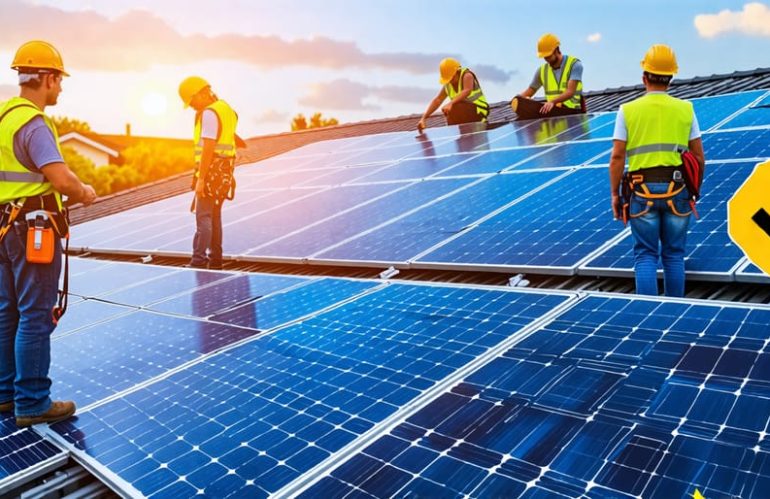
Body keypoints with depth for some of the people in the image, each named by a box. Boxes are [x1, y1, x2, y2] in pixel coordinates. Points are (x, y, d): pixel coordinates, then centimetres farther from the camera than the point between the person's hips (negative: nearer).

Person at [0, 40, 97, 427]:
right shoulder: (32, 122, -17)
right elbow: (62, 179, -25)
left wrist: (69, 190, 13)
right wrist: (84, 193, -5)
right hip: (34, 229, -10)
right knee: (35, 318, -2)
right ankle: (32, 403, 7)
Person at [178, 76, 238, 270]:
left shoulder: (209, 114, -14)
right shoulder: (226, 108, 14)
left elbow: (208, 148, -20)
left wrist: (200, 179, -21)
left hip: (211, 172, -9)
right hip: (224, 171, 9)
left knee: (203, 217, -9)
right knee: (214, 216, 14)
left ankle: (199, 260, -11)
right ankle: (215, 259, 19)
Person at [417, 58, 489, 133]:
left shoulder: (467, 76, -15)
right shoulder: (447, 85, 4)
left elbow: (467, 91, -35)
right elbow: (437, 100, -2)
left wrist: (451, 103, -49)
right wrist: (423, 118, -12)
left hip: (478, 111, -7)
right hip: (465, 115, 7)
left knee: (454, 108, -31)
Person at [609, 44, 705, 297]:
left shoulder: (628, 110, 0)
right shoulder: (685, 109, 5)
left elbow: (617, 157, -4)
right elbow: (699, 157, 6)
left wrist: (615, 194, 4)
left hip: (642, 191, -1)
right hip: (677, 190, 2)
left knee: (646, 254, 5)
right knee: (674, 254, 12)